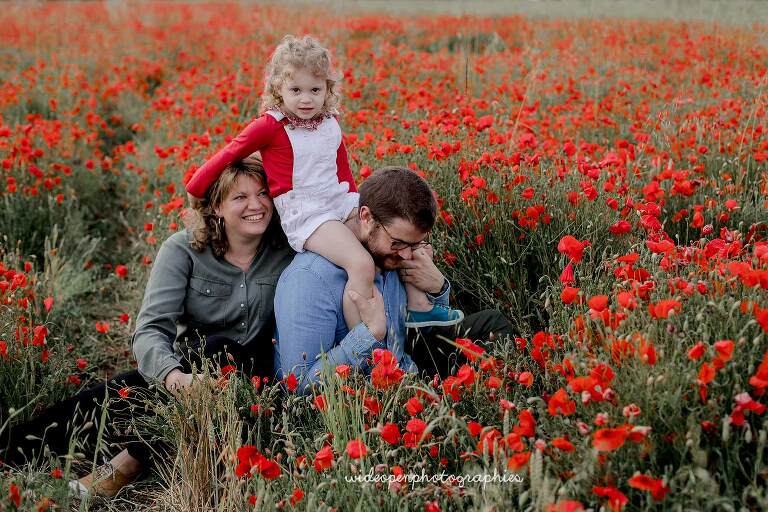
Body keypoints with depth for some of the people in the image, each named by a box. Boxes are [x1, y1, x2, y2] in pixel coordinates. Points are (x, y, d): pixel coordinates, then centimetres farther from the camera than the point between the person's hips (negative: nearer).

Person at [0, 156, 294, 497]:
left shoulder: (287, 252, -5)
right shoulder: (183, 249, -9)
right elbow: (150, 329, -20)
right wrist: (172, 374, -40)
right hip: (185, 365, 1)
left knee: (217, 347, -34)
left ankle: (129, 461, -30)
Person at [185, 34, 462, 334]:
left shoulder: (330, 123, 8)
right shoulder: (270, 125, -12)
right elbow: (227, 156, -7)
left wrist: (357, 204, 21)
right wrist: (195, 192, -3)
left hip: (340, 200, 8)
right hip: (303, 214, -8)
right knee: (361, 264, -28)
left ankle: (417, 304, 12)